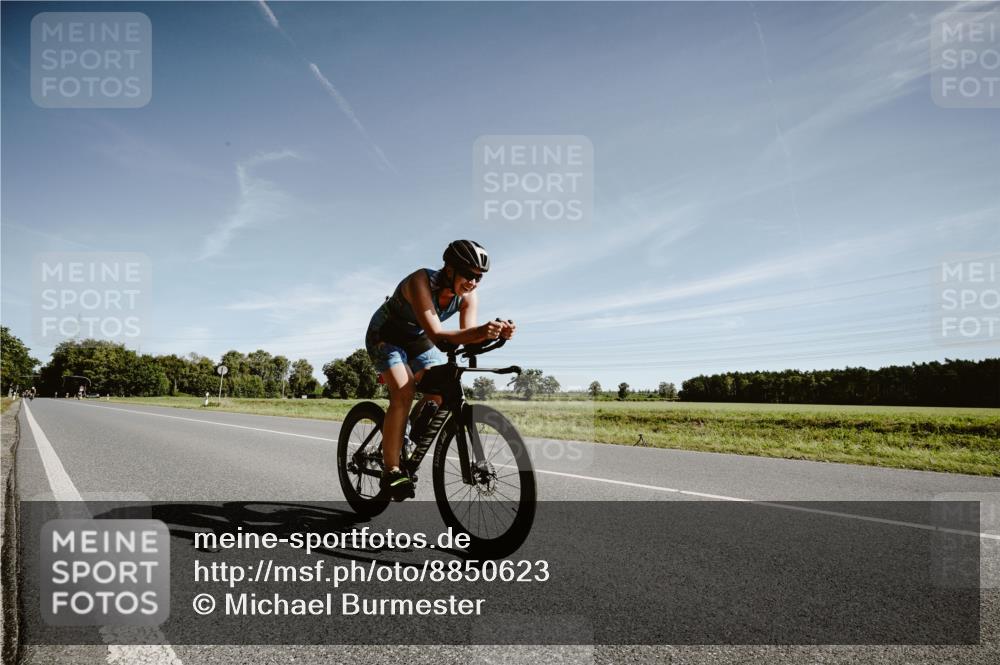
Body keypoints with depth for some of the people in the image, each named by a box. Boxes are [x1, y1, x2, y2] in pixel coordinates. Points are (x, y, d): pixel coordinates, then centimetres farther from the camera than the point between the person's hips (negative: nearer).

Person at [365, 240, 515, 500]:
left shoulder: (469, 296, -16)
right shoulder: (421, 281, -34)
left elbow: (468, 335, -26)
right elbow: (436, 335, -44)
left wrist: (496, 332, -47)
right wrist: (480, 331, -59)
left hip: (418, 340, 6)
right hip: (385, 335, -5)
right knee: (404, 393, -25)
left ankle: (408, 440, 10)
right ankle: (391, 471, -17)